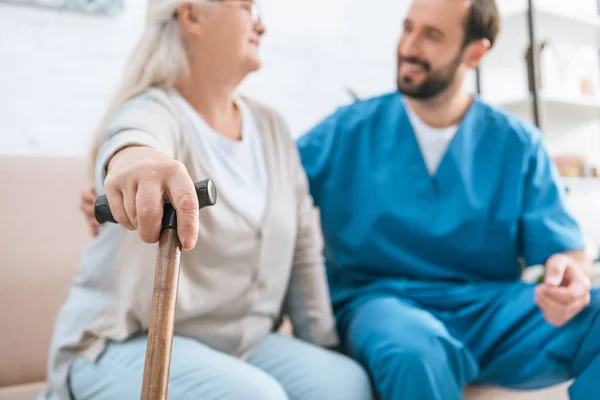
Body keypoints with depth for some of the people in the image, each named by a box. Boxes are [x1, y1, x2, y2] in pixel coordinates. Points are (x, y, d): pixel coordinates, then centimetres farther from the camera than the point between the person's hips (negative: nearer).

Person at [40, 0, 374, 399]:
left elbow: (303, 248, 7)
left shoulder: (271, 127, 7)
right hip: (127, 341, -4)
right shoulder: (154, 109, -10)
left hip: (243, 341, 5)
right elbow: (134, 136, -36)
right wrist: (134, 158, -60)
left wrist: (324, 347, 5)